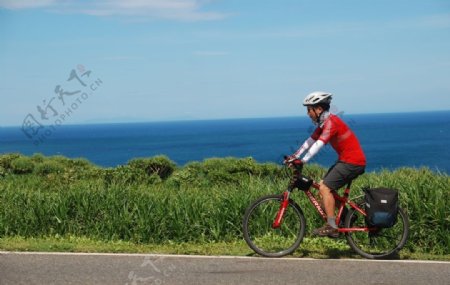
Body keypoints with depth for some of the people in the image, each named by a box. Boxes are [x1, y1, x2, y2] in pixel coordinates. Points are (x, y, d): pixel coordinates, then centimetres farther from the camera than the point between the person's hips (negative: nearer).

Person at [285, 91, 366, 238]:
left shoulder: (331, 122, -18)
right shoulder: (324, 123, 13)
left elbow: (319, 144, -28)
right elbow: (311, 140, 15)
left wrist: (303, 161, -32)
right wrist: (295, 156, 8)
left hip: (353, 162, -10)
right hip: (345, 160, 10)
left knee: (325, 188, -15)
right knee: (323, 186, 8)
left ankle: (332, 227, -12)